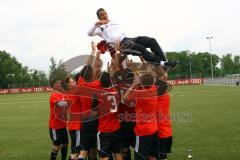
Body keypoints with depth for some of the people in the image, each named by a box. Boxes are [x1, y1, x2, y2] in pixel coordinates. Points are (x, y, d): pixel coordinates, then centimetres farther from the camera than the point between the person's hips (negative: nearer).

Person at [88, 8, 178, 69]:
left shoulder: (114, 23, 32)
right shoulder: (100, 28, 11)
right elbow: (89, 34, -5)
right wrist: (96, 24, -20)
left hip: (126, 38, 7)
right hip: (121, 45, -7)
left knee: (152, 40, -13)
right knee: (141, 49, -35)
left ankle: (164, 61, -21)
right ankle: (161, 63, -39)